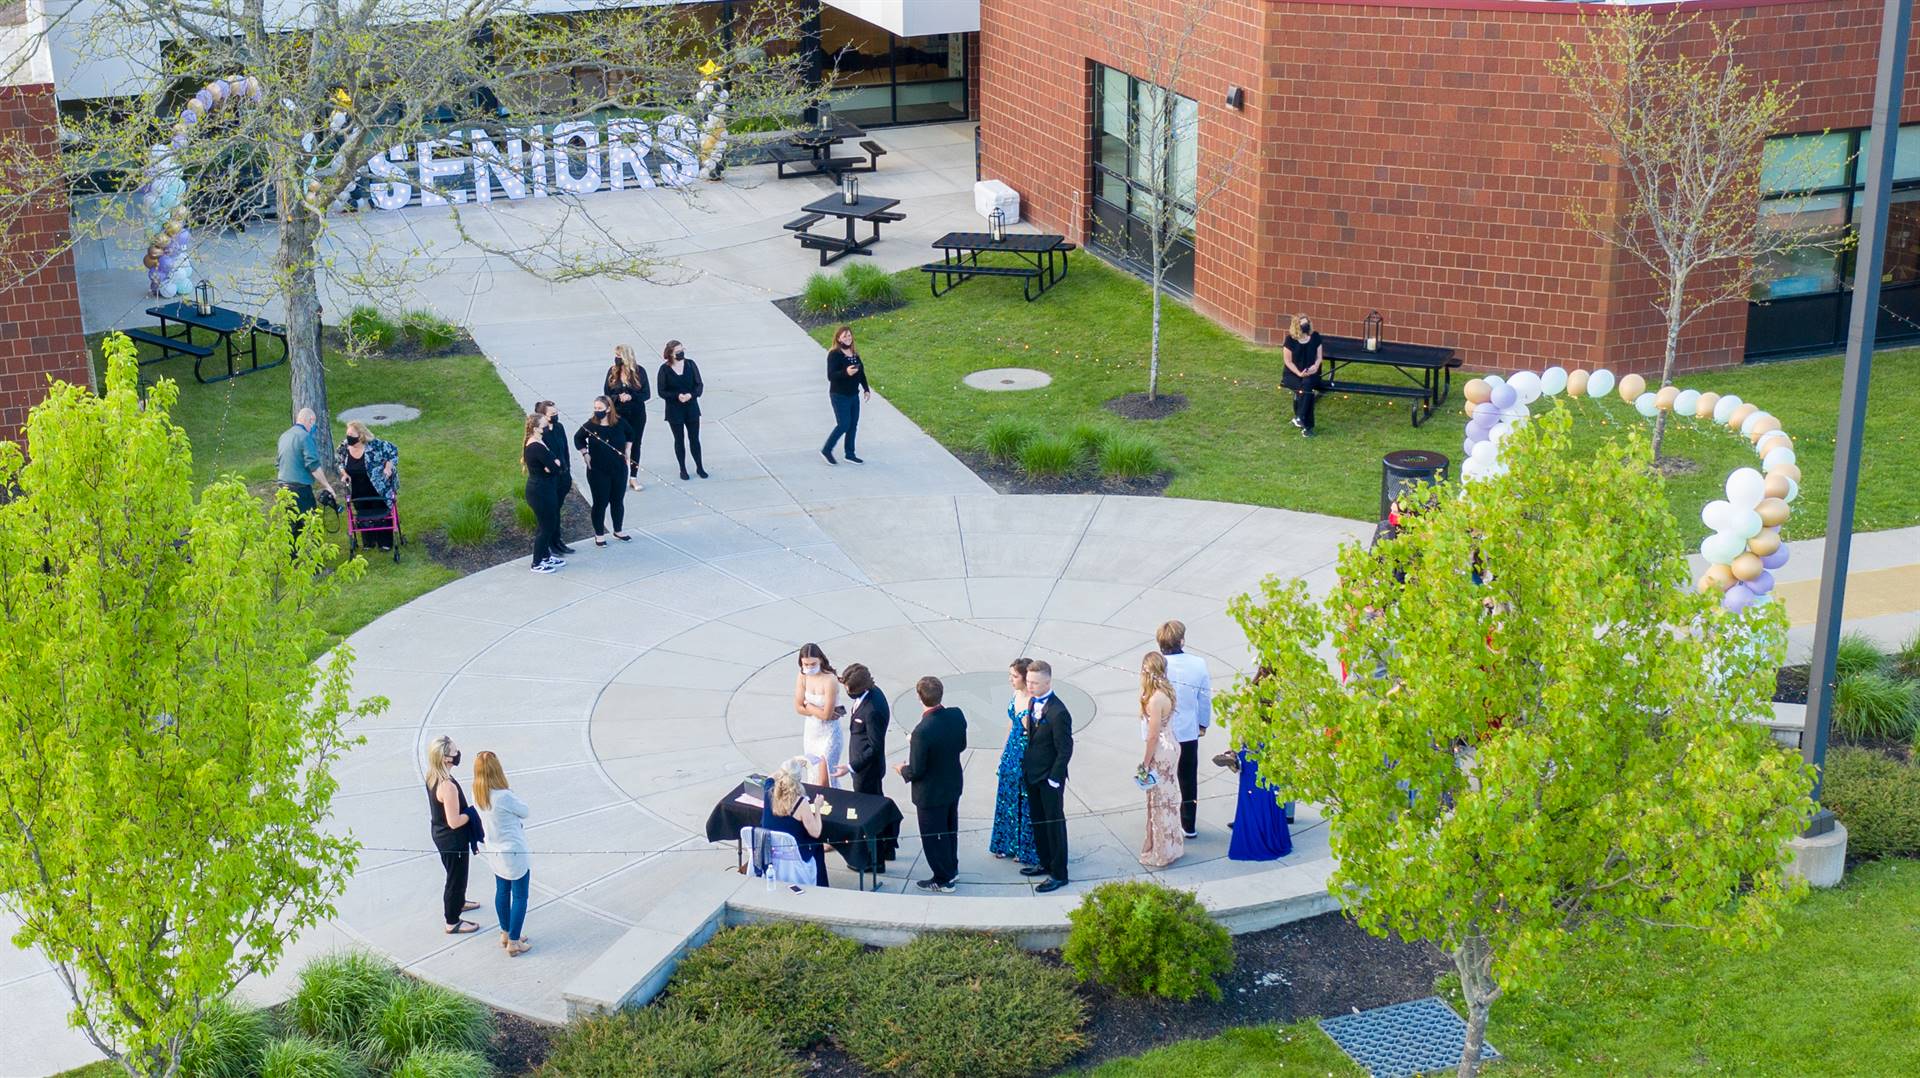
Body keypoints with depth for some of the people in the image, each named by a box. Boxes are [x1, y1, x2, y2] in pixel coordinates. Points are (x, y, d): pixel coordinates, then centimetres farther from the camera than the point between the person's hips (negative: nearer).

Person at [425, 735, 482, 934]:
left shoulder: (431, 777, -5)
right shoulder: (448, 786, -34)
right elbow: (454, 822, -29)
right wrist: (472, 813, -14)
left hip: (440, 835, 9)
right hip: (453, 841, -9)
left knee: (455, 873, 31)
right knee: (456, 878, 10)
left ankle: (458, 902, 55)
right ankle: (453, 923, 25)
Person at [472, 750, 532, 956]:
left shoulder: (477, 795, -9)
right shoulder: (504, 796, -31)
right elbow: (524, 811, -14)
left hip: (494, 852, 7)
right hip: (514, 853, -7)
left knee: (502, 891, 23)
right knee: (519, 896, 9)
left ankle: (506, 935, 37)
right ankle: (514, 943, 16)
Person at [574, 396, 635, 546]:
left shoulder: (620, 424, -7)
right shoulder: (590, 426, -11)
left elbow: (629, 436, 15)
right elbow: (578, 438, 7)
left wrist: (628, 452, 7)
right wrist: (585, 454, -3)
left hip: (619, 470, 3)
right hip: (598, 472, -3)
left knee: (618, 501, 14)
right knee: (600, 503, 4)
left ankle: (618, 531, 32)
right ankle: (599, 534, 18)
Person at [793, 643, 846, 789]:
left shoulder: (830, 681, -24)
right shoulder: (802, 677, -6)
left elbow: (826, 715, -23)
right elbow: (798, 708, -4)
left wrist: (808, 705, -11)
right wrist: (819, 711, -15)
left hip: (829, 733, -6)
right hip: (811, 730, 6)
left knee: (824, 783, -3)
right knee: (814, 777, 16)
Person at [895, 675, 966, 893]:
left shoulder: (922, 732, -34)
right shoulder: (957, 716, -15)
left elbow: (916, 771, -24)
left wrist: (903, 769, -3)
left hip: (931, 793, -7)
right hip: (953, 785, 7)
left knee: (933, 836, 14)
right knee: (950, 829, 27)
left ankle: (943, 880, 29)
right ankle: (952, 868, 46)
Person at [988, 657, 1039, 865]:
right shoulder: (1016, 696, 2)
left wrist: (1028, 726, -34)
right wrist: (1004, 750, 19)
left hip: (1027, 755, -8)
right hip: (1012, 752, 8)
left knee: (1024, 802, 5)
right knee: (1008, 798, 18)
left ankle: (1026, 848, 20)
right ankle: (1008, 844, 33)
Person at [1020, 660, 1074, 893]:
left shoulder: (1058, 712, -24)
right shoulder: (1033, 703, 2)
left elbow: (1065, 750, -19)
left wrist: (1054, 779, -17)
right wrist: (1026, 765, 9)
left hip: (1049, 779, -8)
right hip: (1033, 776, 8)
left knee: (1054, 824, 4)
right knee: (1038, 821, 19)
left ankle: (1058, 874, 14)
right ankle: (1045, 863, 35)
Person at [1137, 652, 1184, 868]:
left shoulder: (1155, 699, -25)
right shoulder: (1166, 691, 2)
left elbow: (1153, 735, -21)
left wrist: (1146, 763, -13)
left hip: (1161, 753, -9)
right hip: (1170, 747, 9)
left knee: (1159, 801, 4)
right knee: (1168, 798, 20)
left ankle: (1161, 854, 16)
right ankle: (1171, 846, 33)